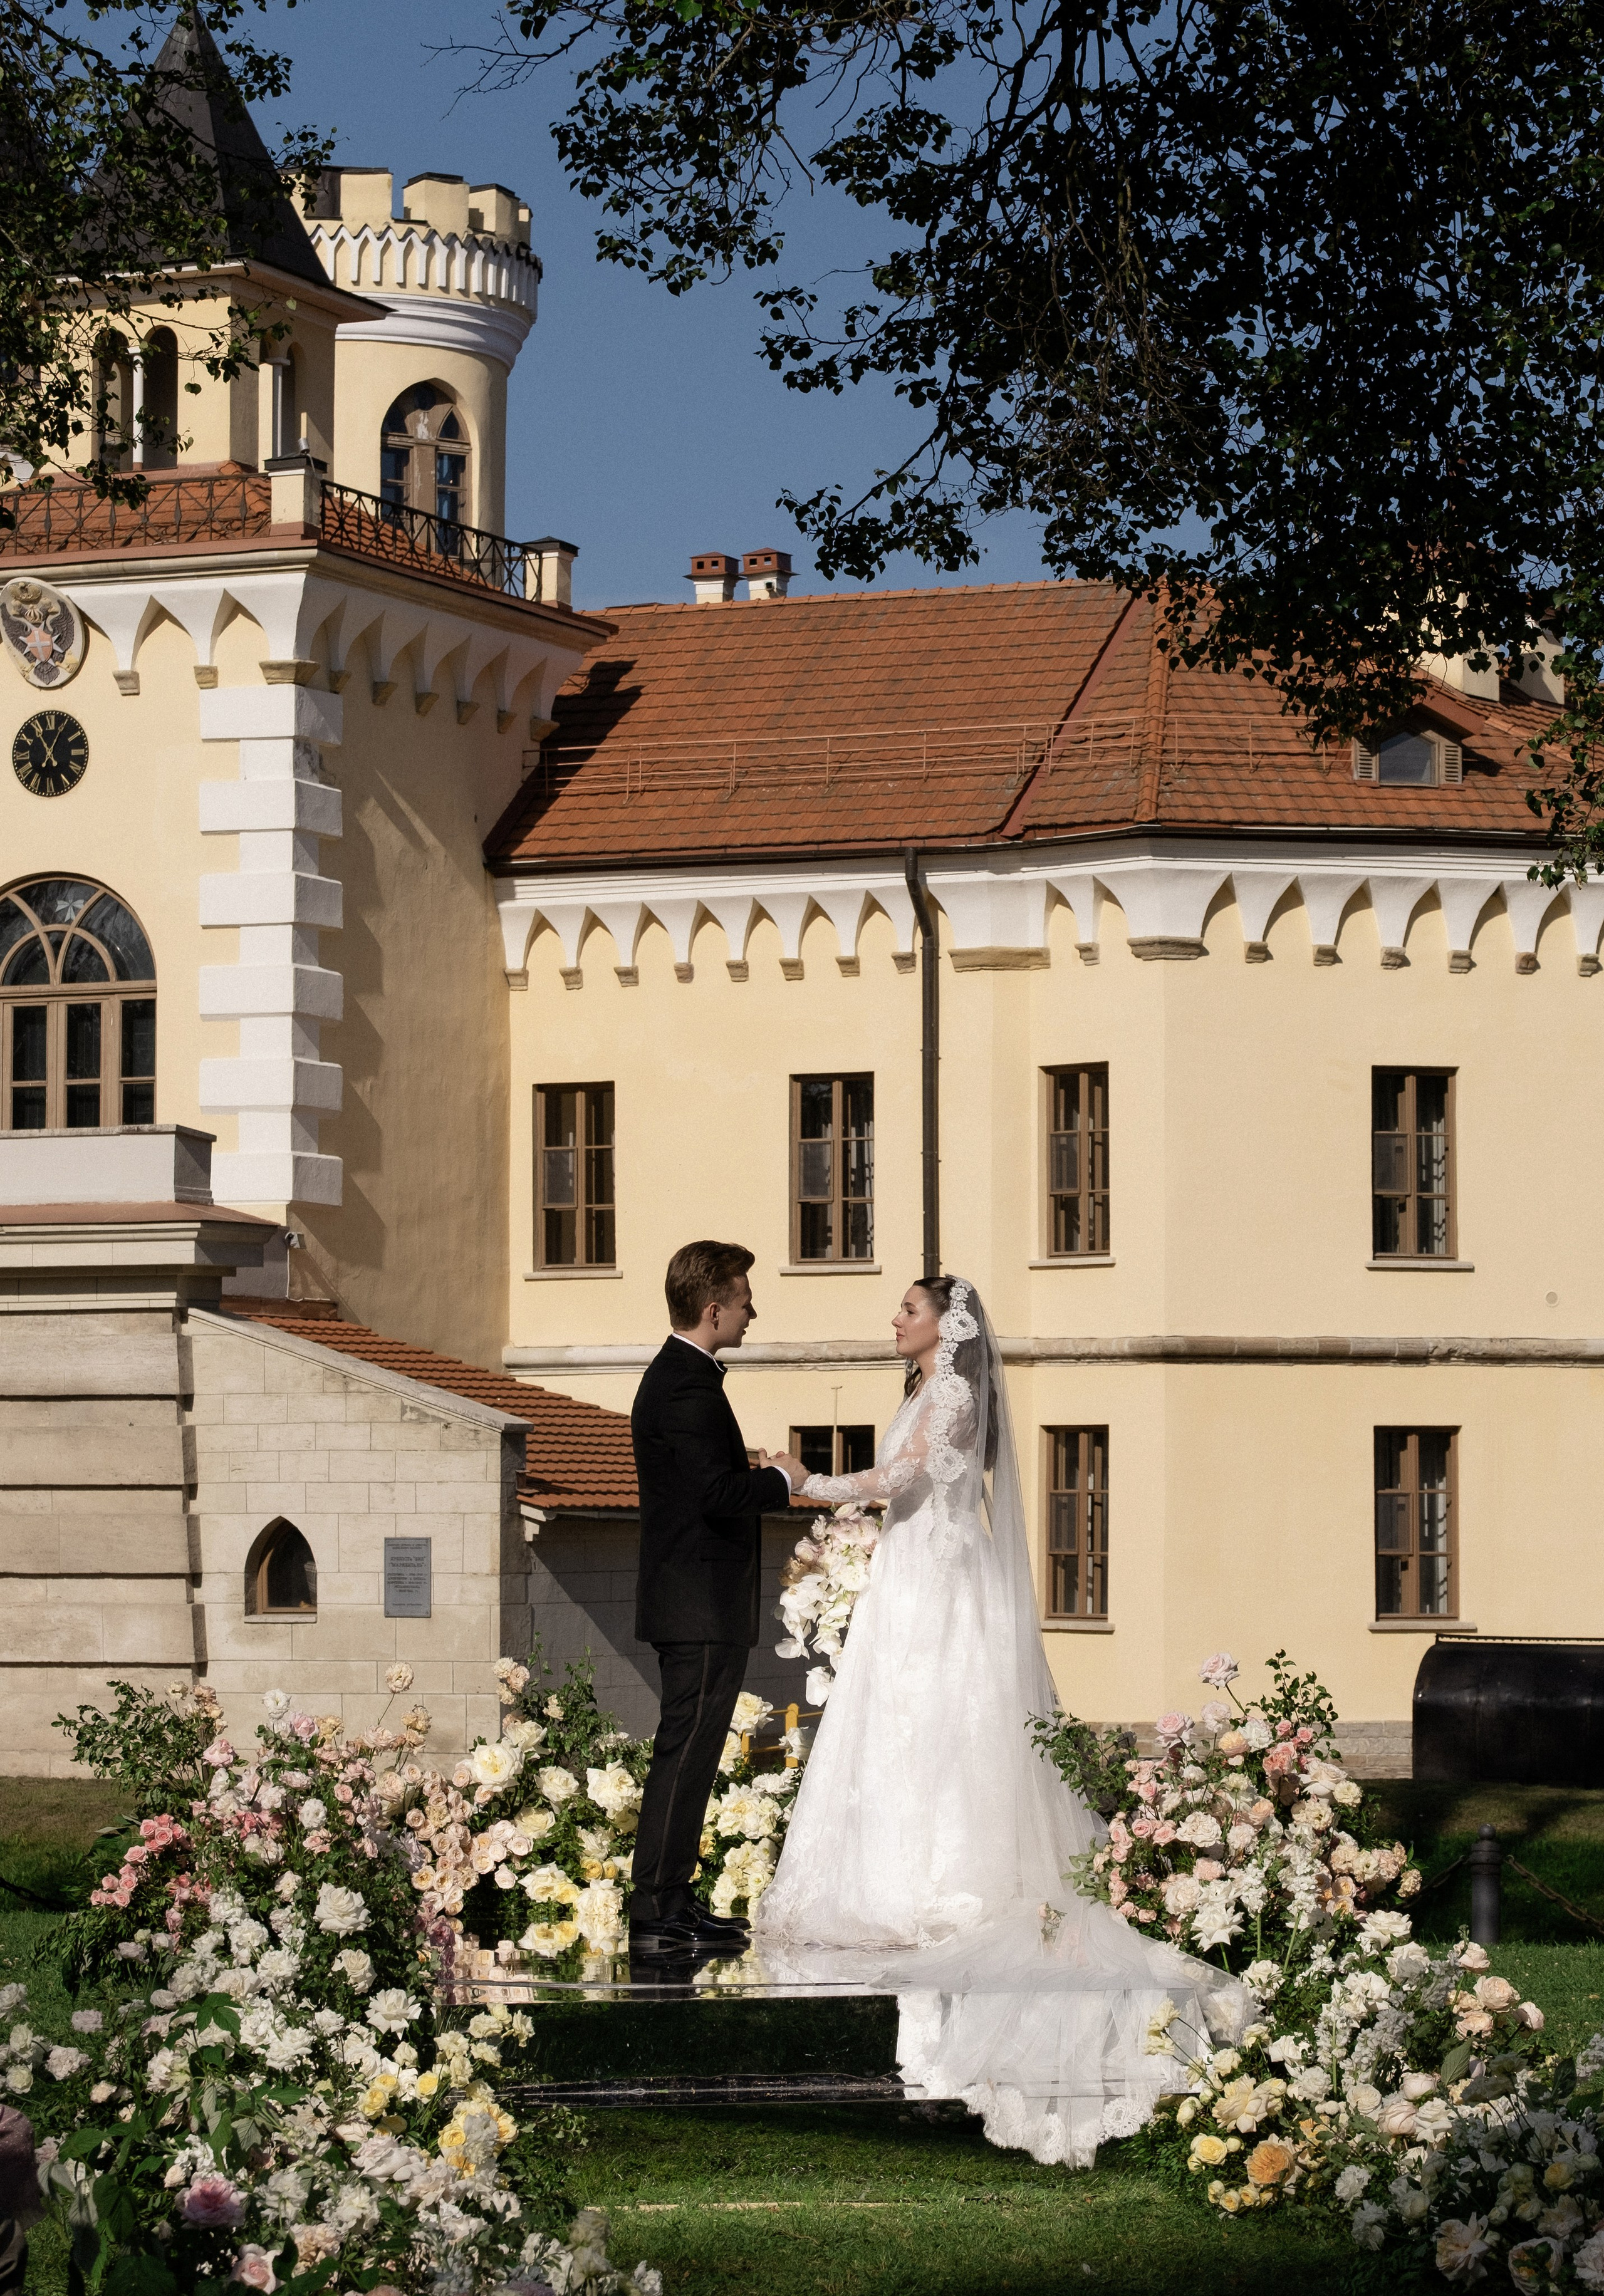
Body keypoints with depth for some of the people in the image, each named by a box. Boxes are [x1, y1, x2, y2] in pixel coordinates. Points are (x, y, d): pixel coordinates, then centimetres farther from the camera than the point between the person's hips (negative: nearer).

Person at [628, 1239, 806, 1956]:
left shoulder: (675, 1375, 17)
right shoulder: (688, 1388, -18)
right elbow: (720, 1495, -26)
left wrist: (756, 1474, 10)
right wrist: (780, 1479, -10)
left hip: (692, 1606, 11)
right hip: (703, 1607, -11)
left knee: (689, 1755, 14)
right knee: (685, 1755, -10)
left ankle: (673, 1902, 19)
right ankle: (654, 1915, -10)